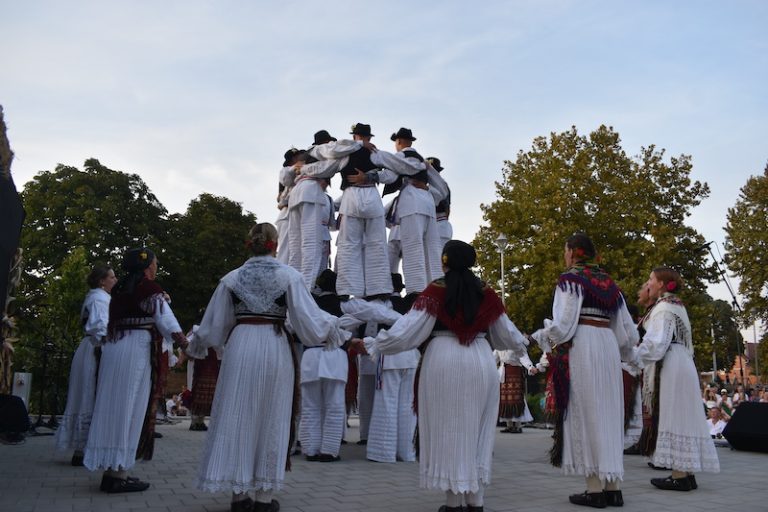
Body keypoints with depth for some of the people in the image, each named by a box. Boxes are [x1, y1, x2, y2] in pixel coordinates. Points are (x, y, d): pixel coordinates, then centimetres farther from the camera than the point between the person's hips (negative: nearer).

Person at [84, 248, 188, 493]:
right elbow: (166, 322, -14)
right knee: (130, 409, -3)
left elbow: (114, 322, 20)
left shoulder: (120, 289, 16)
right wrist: (188, 346, -15)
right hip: (137, 350, -7)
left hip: (113, 349, 8)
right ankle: (118, 474, 0)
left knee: (114, 407, 10)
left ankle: (110, 470, 16)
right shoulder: (150, 288, -6)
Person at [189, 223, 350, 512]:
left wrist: (197, 346, 29)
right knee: (271, 419, 9)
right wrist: (334, 329, 13)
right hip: (274, 348, -2)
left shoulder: (232, 278, 6)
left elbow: (214, 322, 11)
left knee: (237, 417, 10)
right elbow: (308, 317, -4)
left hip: (239, 347, 2)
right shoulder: (289, 275, -1)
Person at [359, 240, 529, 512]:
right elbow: (505, 330, 16)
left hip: (443, 360, -3)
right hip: (481, 361, 3)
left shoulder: (436, 290, -4)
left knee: (446, 429, 7)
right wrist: (522, 344, 37)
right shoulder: (485, 292, 7)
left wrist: (374, 344, 2)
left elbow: (409, 327, -8)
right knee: (477, 429, 13)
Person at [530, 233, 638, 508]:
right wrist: (621, 352, 33)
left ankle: (595, 489, 0)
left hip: (580, 348, -7)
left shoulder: (570, 279, -3)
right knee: (607, 415, 10)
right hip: (607, 345, 7)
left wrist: (539, 337, 4)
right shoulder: (608, 282, 17)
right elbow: (627, 331, 16)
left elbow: (562, 325, -13)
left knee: (585, 415, -2)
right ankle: (613, 487, 13)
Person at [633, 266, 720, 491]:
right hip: (681, 365, 10)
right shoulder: (676, 305, 18)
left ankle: (680, 476, -3)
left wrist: (633, 356, -6)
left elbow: (655, 343, -17)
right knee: (680, 418, 10)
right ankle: (686, 473, 14)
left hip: (670, 368, -10)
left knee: (670, 416, -6)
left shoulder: (663, 307, -11)